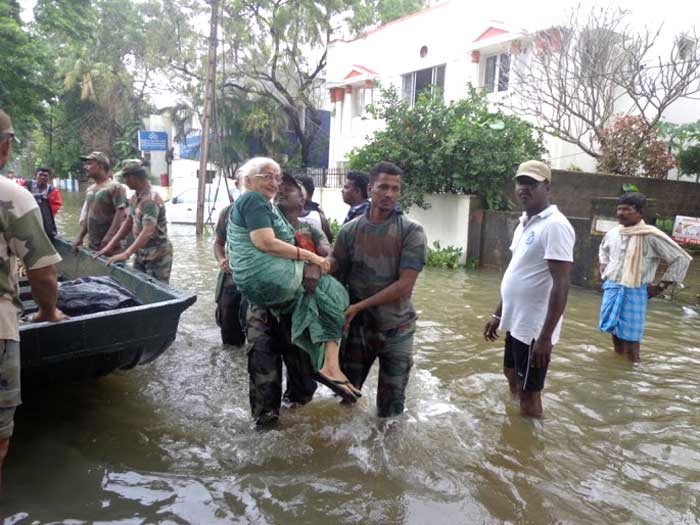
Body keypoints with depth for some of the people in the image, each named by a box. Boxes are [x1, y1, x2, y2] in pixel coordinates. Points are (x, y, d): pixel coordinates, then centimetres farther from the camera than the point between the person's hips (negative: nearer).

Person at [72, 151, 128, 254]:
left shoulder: (114, 187, -10)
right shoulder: (89, 189, 16)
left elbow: (121, 213, -18)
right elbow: (87, 215, 21)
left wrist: (109, 236, -26)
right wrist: (80, 237, 15)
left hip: (109, 243, -8)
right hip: (92, 243, 8)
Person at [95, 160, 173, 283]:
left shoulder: (151, 200, -23)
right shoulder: (135, 197, 6)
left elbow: (148, 232, -32)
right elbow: (128, 223, 12)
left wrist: (126, 254, -38)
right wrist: (110, 246, 6)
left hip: (157, 256, -9)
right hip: (141, 254, 9)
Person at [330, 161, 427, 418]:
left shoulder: (411, 231, -11)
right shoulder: (350, 230, -2)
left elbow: (405, 284, -17)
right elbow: (337, 275, 3)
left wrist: (359, 306, -19)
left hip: (395, 329, -2)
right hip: (357, 326, 2)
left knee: (390, 408, 11)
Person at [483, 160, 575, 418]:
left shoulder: (555, 225, -18)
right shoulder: (524, 223, 10)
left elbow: (561, 285, -22)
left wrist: (546, 336, -24)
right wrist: (498, 314, 18)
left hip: (534, 327, -9)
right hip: (516, 322, 9)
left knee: (529, 395, 4)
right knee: (513, 378, 24)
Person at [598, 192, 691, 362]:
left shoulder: (651, 236, -15)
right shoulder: (613, 233, 3)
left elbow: (681, 259, -8)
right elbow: (603, 249, 28)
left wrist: (661, 286, -7)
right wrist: (604, 267, 14)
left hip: (634, 292, -6)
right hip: (611, 288, 6)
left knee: (630, 335, -1)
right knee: (615, 330, 16)